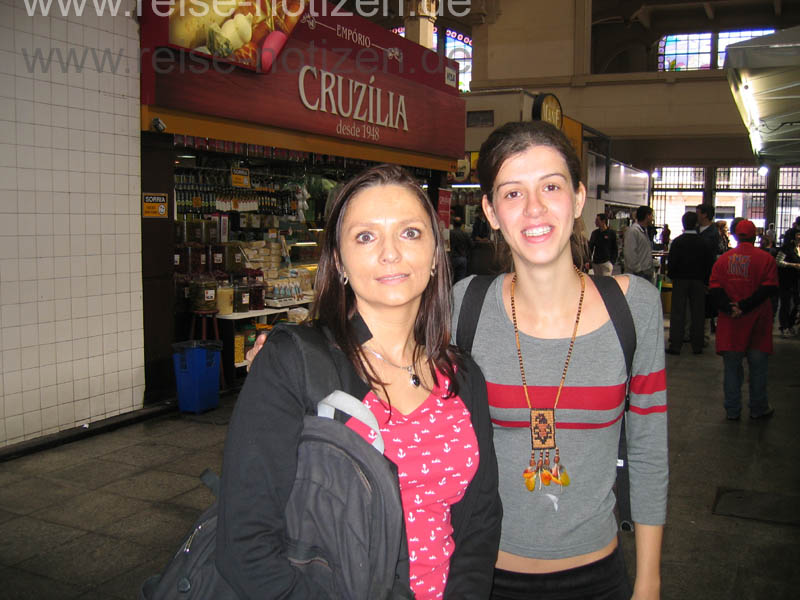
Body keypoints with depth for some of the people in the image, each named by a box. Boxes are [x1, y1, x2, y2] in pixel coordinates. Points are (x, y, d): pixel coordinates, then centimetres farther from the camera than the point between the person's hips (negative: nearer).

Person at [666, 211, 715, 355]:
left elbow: (671, 262, -10)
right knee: (697, 314, 8)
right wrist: (705, 280, 9)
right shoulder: (703, 242, -4)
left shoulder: (677, 241, -8)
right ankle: (697, 346, 12)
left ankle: (675, 345, 1)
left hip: (680, 280, -1)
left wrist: (672, 276, 6)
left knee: (677, 313, 2)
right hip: (698, 281, 1)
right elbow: (709, 263, -1)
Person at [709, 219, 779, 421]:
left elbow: (715, 289, -6)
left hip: (730, 321, 2)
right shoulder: (765, 258, -4)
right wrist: (744, 306, -16)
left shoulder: (723, 259, 2)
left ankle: (732, 410, 12)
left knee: (732, 367, 7)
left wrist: (729, 308, -15)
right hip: (757, 321, -1)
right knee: (758, 366, 11)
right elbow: (769, 288, -14)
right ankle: (758, 408, 21)